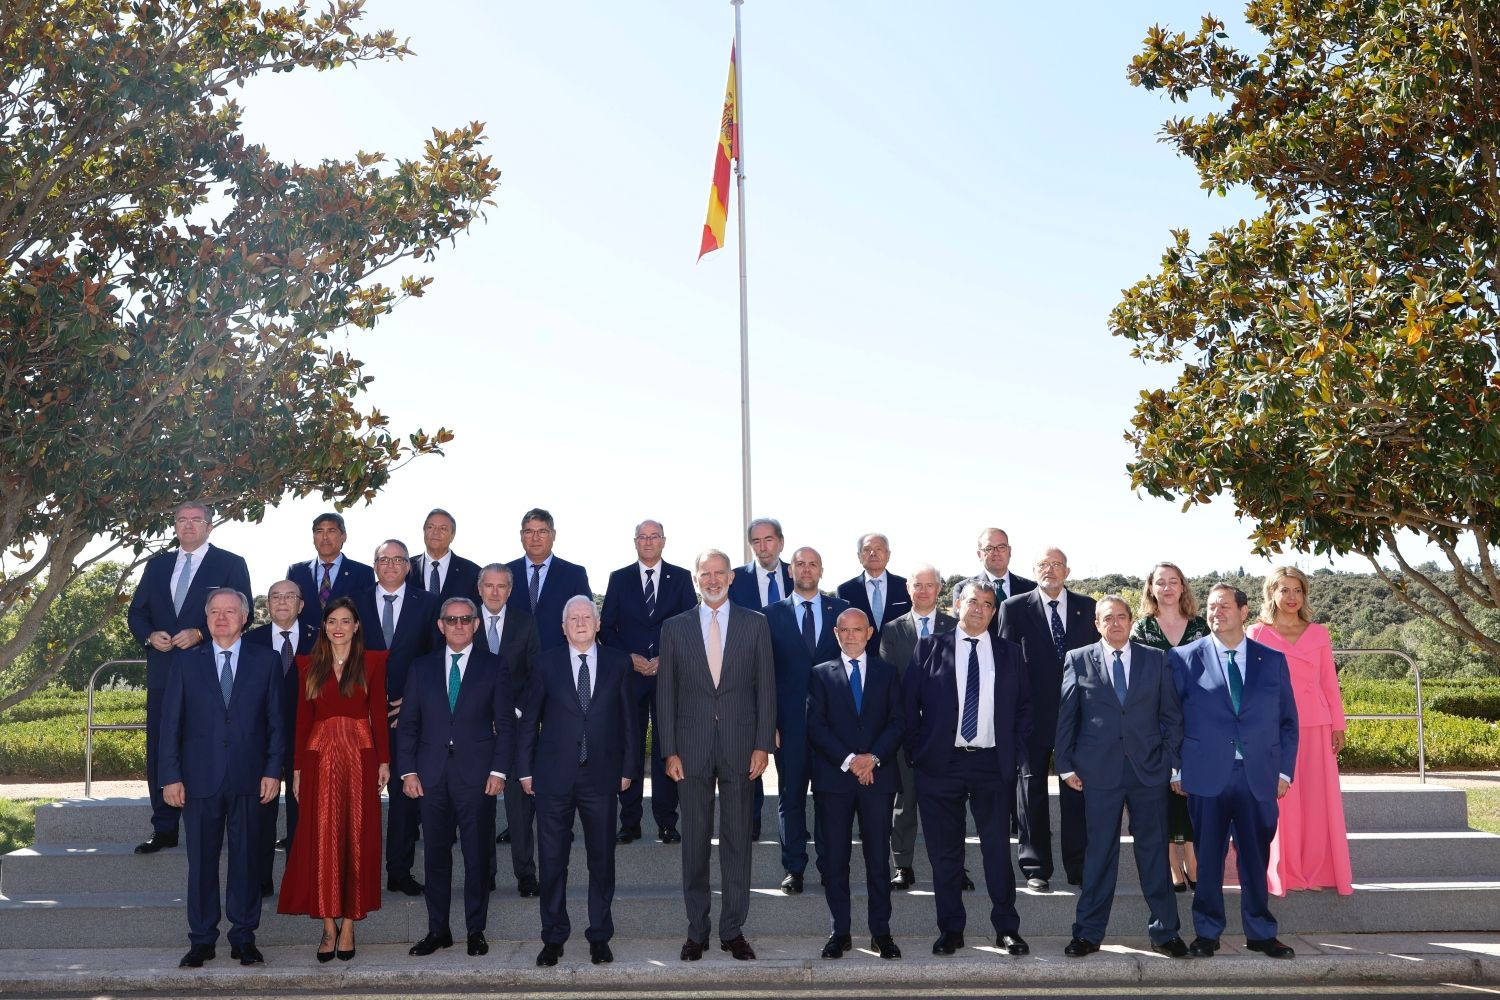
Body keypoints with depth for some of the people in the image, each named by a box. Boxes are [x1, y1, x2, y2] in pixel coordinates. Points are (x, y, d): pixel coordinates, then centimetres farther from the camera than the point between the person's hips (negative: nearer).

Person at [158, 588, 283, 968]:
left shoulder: (265, 661, 6)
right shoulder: (186, 661, 7)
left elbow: (275, 721, 5)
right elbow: (171, 722, 4)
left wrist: (273, 771, -3)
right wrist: (170, 775, -3)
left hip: (249, 779, 0)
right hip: (200, 777, 0)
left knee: (246, 858, 5)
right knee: (201, 860, 5)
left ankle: (244, 937, 15)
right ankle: (202, 940, 16)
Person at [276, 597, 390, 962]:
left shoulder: (372, 661, 4)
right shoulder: (309, 664, 8)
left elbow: (379, 712, 3)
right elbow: (303, 717, 7)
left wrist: (384, 761, -3)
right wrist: (298, 768, 4)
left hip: (359, 757, -1)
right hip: (320, 757, 1)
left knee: (356, 839, 2)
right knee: (321, 840, -1)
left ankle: (349, 924, 10)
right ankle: (328, 925, 7)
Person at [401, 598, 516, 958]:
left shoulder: (493, 666, 4)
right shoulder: (422, 667, 10)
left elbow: (505, 723, 2)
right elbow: (409, 723, 9)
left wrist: (499, 770, -6)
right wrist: (408, 771, 1)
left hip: (476, 774, -2)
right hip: (432, 775, 2)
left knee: (478, 855, 3)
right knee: (435, 854, 6)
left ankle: (476, 930, 14)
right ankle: (438, 930, 17)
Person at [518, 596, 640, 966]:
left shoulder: (618, 663, 6)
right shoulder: (547, 663, 5)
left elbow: (628, 719, 6)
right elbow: (529, 719, 6)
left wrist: (628, 768, 2)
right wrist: (525, 770, 2)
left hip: (602, 776, 0)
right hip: (554, 776, 0)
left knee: (602, 859, 6)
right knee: (551, 859, 5)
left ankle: (600, 936, 18)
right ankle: (553, 936, 17)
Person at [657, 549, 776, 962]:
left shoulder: (755, 623, 5)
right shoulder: (675, 627, 6)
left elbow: (765, 686, 4)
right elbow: (665, 692, 5)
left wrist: (763, 744, -3)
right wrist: (670, 751, -1)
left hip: (739, 746, 0)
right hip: (692, 749, 0)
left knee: (737, 840, 5)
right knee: (694, 842, 6)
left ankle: (733, 930, 14)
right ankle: (696, 931, 16)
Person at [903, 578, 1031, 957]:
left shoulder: (1008, 652, 9)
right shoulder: (930, 648, 4)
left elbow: (1024, 706, 11)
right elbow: (909, 703, 3)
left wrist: (1016, 753, 2)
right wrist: (916, 752, -1)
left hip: (993, 763, 1)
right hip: (940, 762, -1)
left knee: (998, 847, 4)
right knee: (944, 851, 6)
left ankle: (1007, 928, 15)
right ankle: (950, 929, 16)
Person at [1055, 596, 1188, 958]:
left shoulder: (1155, 659, 7)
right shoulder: (1078, 660, 4)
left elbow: (1171, 715, 7)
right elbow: (1065, 716, 4)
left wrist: (1174, 763, 1)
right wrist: (1066, 765, 0)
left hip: (1149, 769, 1)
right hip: (1099, 770, -1)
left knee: (1154, 851, 6)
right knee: (1099, 853, 4)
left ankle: (1164, 932, 17)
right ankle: (1088, 933, 14)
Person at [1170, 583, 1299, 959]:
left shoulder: (1272, 660, 9)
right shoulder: (1184, 658, 3)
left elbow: (1288, 720, 12)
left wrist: (1285, 770, 5)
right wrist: (1175, 769, -1)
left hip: (1258, 776, 2)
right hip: (1206, 774, -2)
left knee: (1256, 857, 7)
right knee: (1207, 857, 4)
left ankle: (1260, 932, 21)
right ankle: (1207, 933, 15)